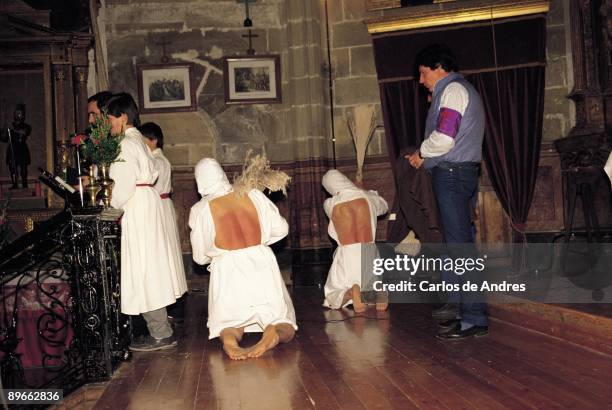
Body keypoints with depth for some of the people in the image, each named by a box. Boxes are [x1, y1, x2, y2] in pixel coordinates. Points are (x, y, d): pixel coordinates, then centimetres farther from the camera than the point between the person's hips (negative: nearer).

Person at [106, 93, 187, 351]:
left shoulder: (126, 144, -14)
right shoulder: (138, 140, 15)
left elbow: (125, 184, -19)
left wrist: (114, 207, -3)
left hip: (136, 207, -10)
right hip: (147, 202, 10)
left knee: (143, 267, -5)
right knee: (151, 265, 14)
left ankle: (160, 334, 1)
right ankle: (161, 329, 24)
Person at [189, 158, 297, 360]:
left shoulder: (200, 210, -3)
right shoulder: (253, 195, -1)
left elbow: (200, 256, 5)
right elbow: (281, 228, 5)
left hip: (228, 274, 0)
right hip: (262, 268, 1)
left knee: (229, 326, 21)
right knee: (286, 330, 12)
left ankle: (230, 339, -14)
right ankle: (274, 333, -24)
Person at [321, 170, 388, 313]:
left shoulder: (329, 205, -3)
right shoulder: (367, 197, 2)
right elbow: (384, 207, 26)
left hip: (346, 256, -2)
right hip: (369, 254, 2)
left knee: (334, 297, 20)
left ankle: (351, 292, -16)